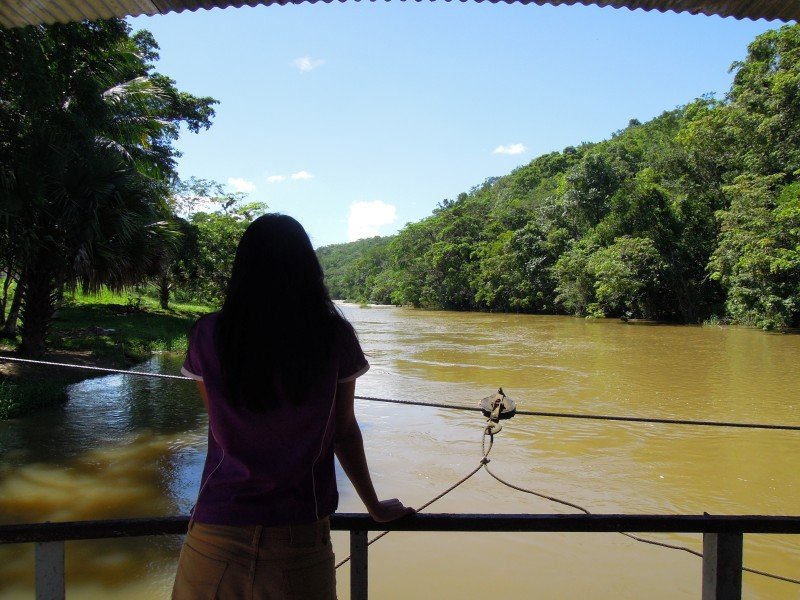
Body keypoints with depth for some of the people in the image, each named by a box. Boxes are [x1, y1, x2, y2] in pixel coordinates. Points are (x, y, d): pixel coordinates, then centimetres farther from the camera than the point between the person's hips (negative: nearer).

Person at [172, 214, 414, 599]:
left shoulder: (208, 336, -6)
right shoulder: (335, 336, -8)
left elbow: (219, 421, 7)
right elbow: (344, 431, 1)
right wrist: (374, 506, 16)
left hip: (219, 524, 1)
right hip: (299, 528, 0)